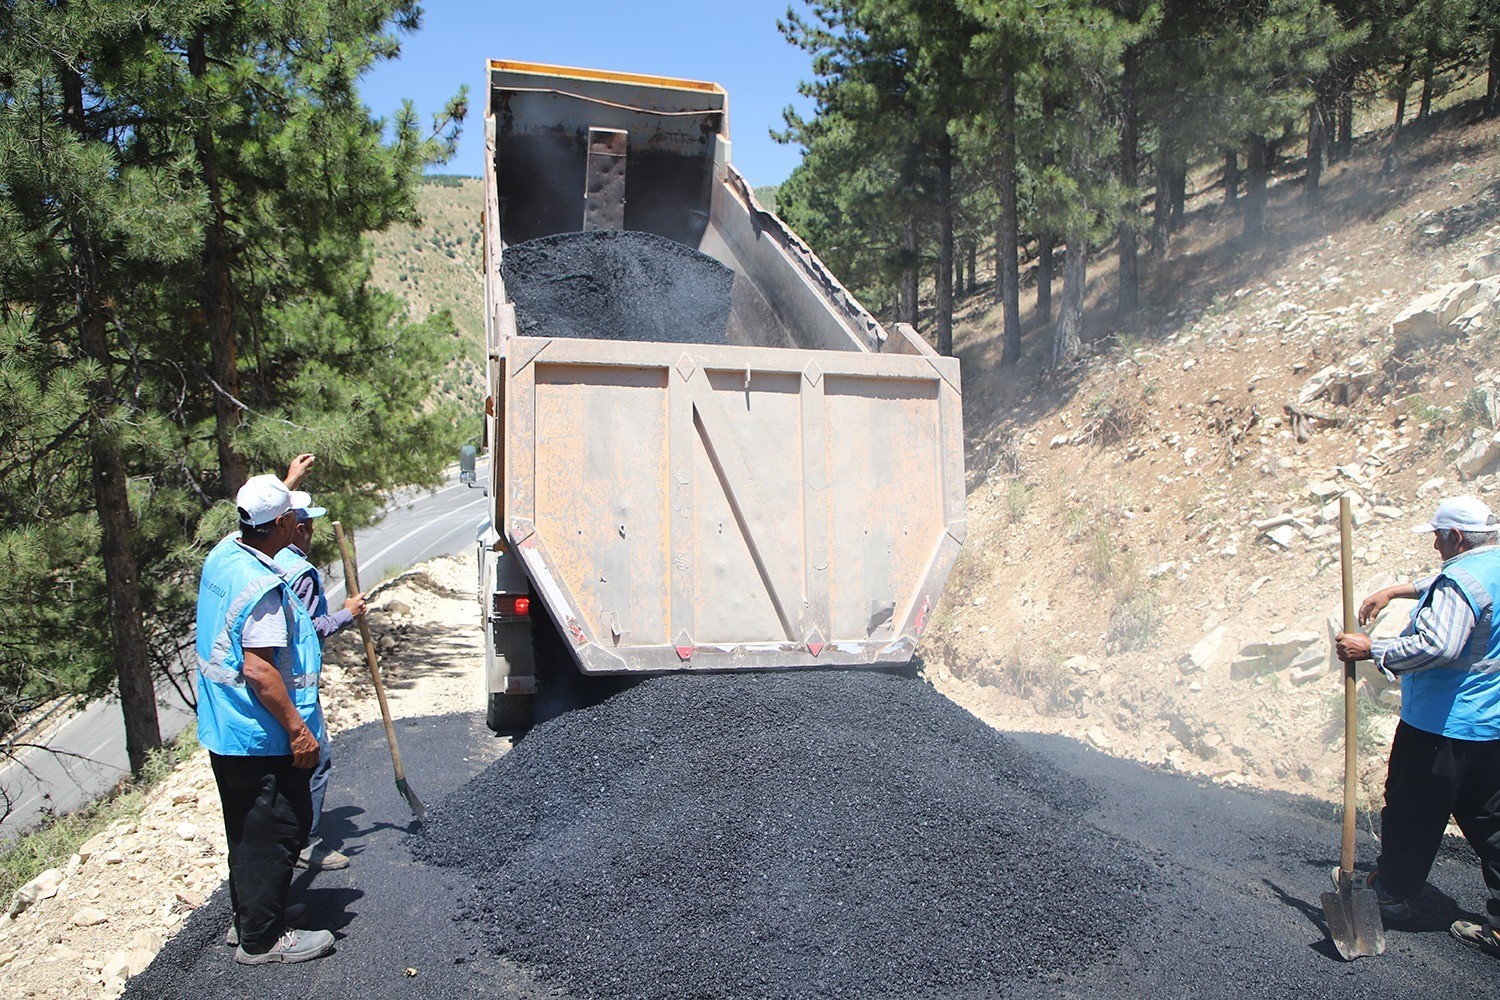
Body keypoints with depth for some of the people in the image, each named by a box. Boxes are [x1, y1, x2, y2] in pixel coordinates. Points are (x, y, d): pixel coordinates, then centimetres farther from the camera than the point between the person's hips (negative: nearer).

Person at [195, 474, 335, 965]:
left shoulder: (224, 553, 3)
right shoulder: (262, 585, -26)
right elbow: (258, 670, -28)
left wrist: (286, 483, 40)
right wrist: (297, 728, -22)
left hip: (225, 731, 10)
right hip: (262, 738, -10)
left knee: (249, 831, 21)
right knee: (276, 832, 3)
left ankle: (248, 918, 34)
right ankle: (262, 938, 14)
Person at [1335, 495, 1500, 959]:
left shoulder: (1460, 581, -21)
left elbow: (1436, 646, -33)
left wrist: (1371, 650, -26)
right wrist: (1396, 590, 26)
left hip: (1441, 726, -9)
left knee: (1412, 813, 8)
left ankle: (1391, 890, 24)